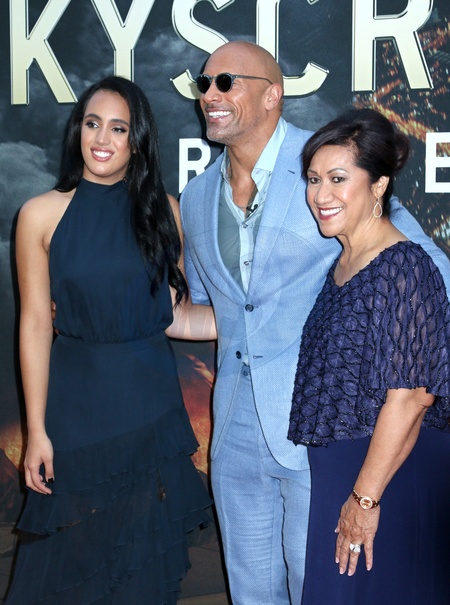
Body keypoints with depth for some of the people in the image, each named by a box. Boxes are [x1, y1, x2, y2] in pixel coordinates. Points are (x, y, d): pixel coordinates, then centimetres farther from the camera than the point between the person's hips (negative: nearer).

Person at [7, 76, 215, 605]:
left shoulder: (162, 209, 2)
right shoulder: (42, 214, -4)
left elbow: (172, 316, 2)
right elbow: (35, 326, -4)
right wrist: (36, 431, -4)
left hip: (150, 398, 2)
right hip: (76, 402, -2)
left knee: (145, 560, 11)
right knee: (73, 560, 9)